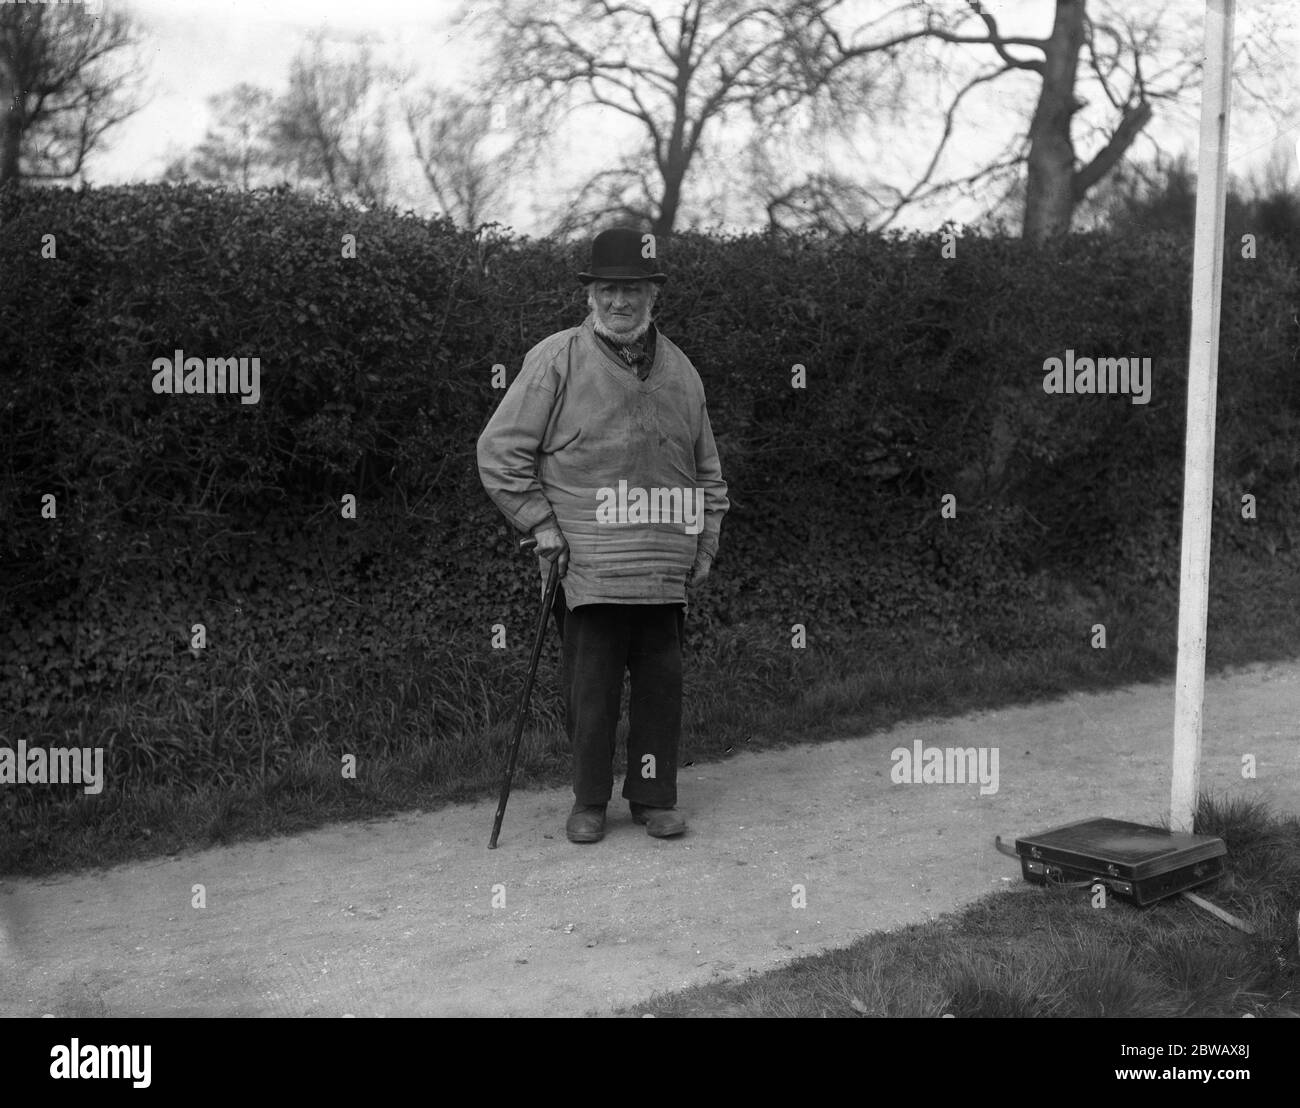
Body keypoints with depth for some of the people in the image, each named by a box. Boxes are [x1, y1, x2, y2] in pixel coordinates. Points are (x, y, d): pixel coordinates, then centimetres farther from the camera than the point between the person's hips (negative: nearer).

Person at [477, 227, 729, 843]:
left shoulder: (679, 370, 14)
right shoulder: (556, 360, -1)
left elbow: (707, 469, 22)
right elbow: (500, 452, -1)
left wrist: (706, 544, 15)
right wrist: (542, 525, -5)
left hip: (665, 569, 4)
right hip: (586, 567, -4)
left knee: (662, 683, 7)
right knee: (590, 688, 1)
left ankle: (654, 798, 22)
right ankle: (589, 802, 17)